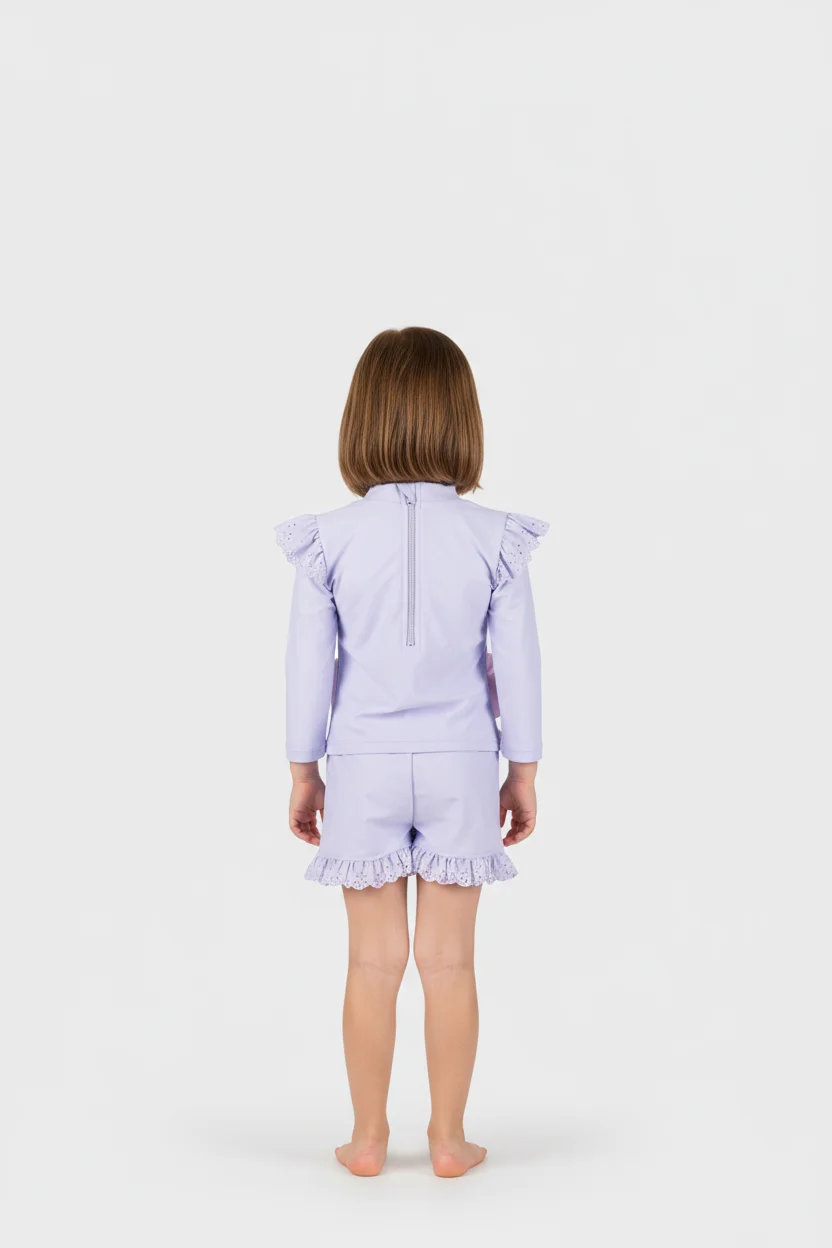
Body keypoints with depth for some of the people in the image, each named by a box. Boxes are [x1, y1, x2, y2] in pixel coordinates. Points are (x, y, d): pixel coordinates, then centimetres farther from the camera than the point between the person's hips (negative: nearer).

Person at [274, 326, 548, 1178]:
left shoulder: (328, 540, -6)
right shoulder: (495, 539, -6)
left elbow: (309, 665, -1)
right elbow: (517, 663, -1)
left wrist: (303, 771, 9)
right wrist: (523, 772, 9)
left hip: (364, 766, 0)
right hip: (460, 766, 0)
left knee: (374, 962, 9)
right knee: (449, 961, 8)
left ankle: (368, 1138, 19)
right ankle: (448, 1139, 18)